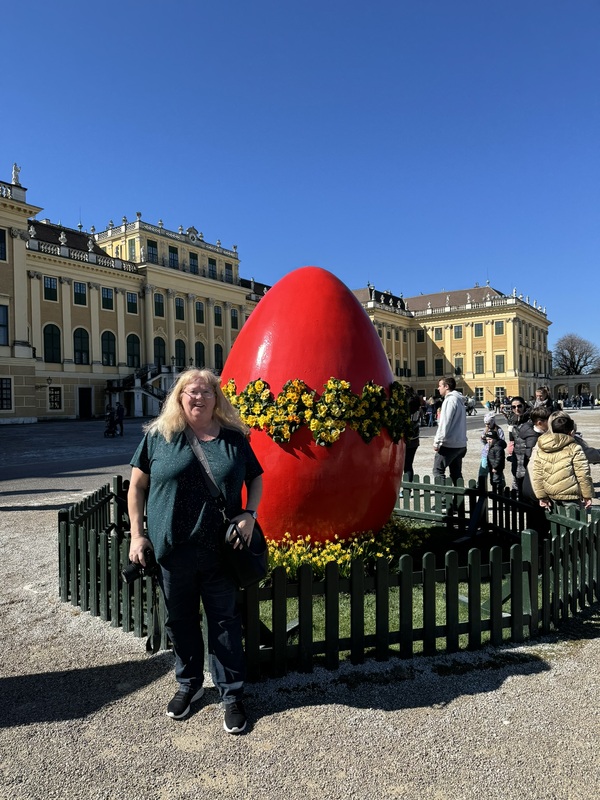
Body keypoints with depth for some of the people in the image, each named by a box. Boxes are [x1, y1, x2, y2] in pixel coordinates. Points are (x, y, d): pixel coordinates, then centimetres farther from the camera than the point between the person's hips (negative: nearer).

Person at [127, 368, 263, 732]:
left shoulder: (234, 438, 2)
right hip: (172, 551, 0)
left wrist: (249, 514, -5)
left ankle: (232, 694, 27)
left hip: (220, 552, 0)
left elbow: (256, 479, 11)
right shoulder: (158, 436, -1)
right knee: (181, 620, 17)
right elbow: (137, 485, 3)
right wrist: (137, 534, -1)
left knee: (225, 622, 10)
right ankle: (189, 684, 40)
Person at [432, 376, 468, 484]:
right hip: (460, 443, 9)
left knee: (438, 470, -2)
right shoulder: (459, 399, 16)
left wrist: (437, 441, -14)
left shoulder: (450, 399, -13)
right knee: (456, 473, 13)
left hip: (449, 444, -9)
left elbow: (444, 423, -18)